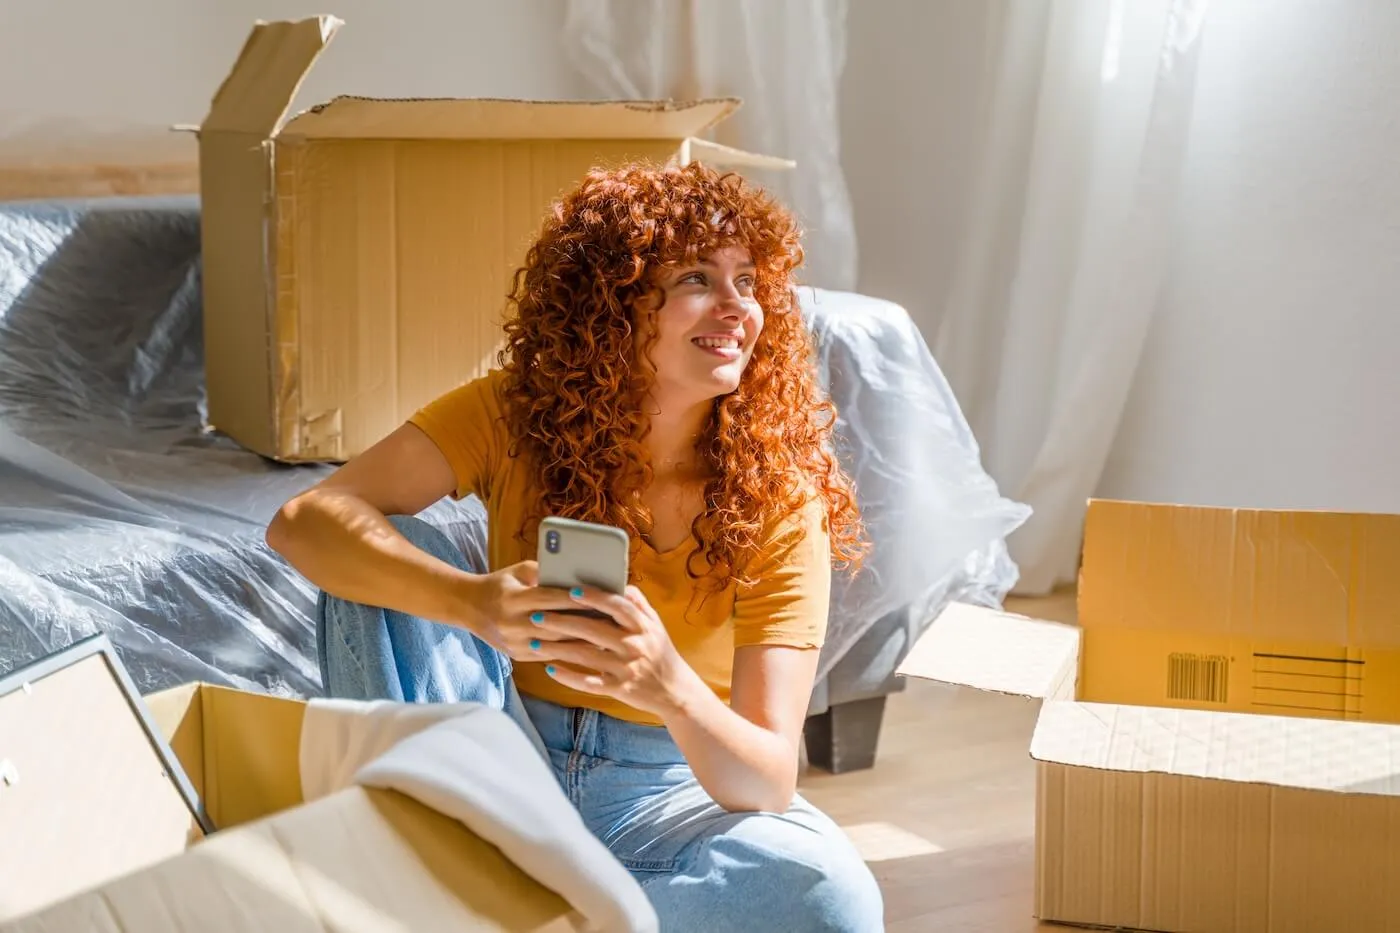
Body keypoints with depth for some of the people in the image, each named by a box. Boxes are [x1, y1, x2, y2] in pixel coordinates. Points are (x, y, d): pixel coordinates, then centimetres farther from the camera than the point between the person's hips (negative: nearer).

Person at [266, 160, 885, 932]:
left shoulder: (778, 498, -14)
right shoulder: (516, 414, -12)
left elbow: (768, 780, -20)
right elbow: (304, 522, -23)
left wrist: (672, 688, -43)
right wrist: (472, 601, -42)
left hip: (667, 797, 0)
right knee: (394, 556, -20)